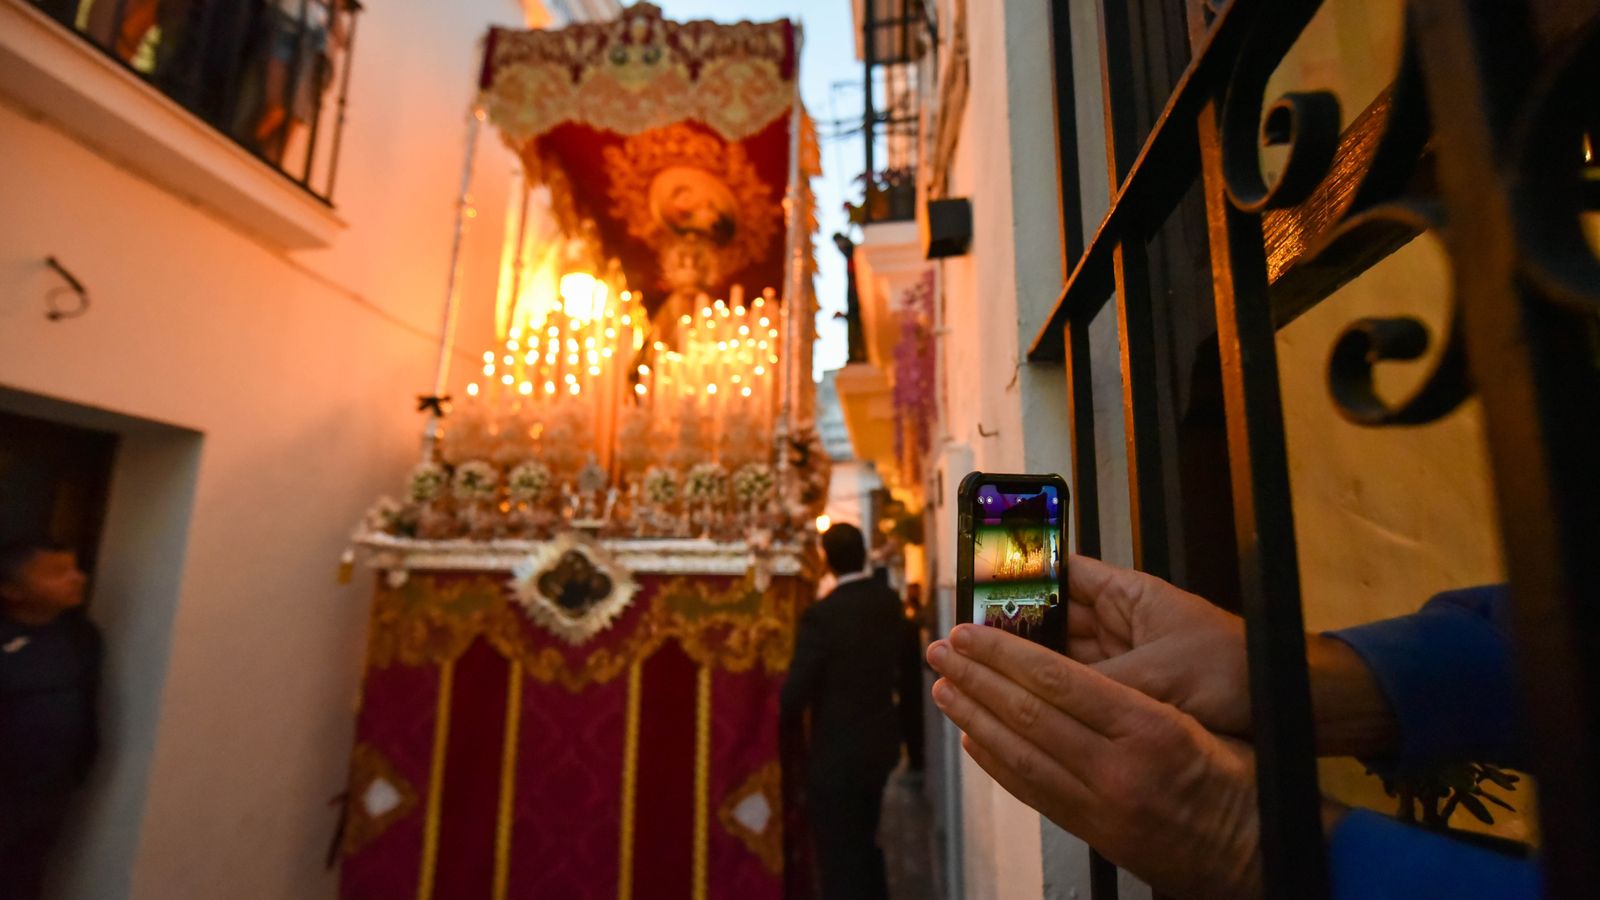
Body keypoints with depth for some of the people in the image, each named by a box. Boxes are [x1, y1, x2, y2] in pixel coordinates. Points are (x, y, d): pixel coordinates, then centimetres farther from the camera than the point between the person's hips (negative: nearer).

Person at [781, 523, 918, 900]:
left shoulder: (822, 614, -24)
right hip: (880, 743, 6)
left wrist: (786, 724, -3)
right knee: (865, 846, 27)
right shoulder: (890, 602, -5)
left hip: (836, 753, -6)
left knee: (839, 859, 12)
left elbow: (795, 691, -22)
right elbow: (905, 671, 6)